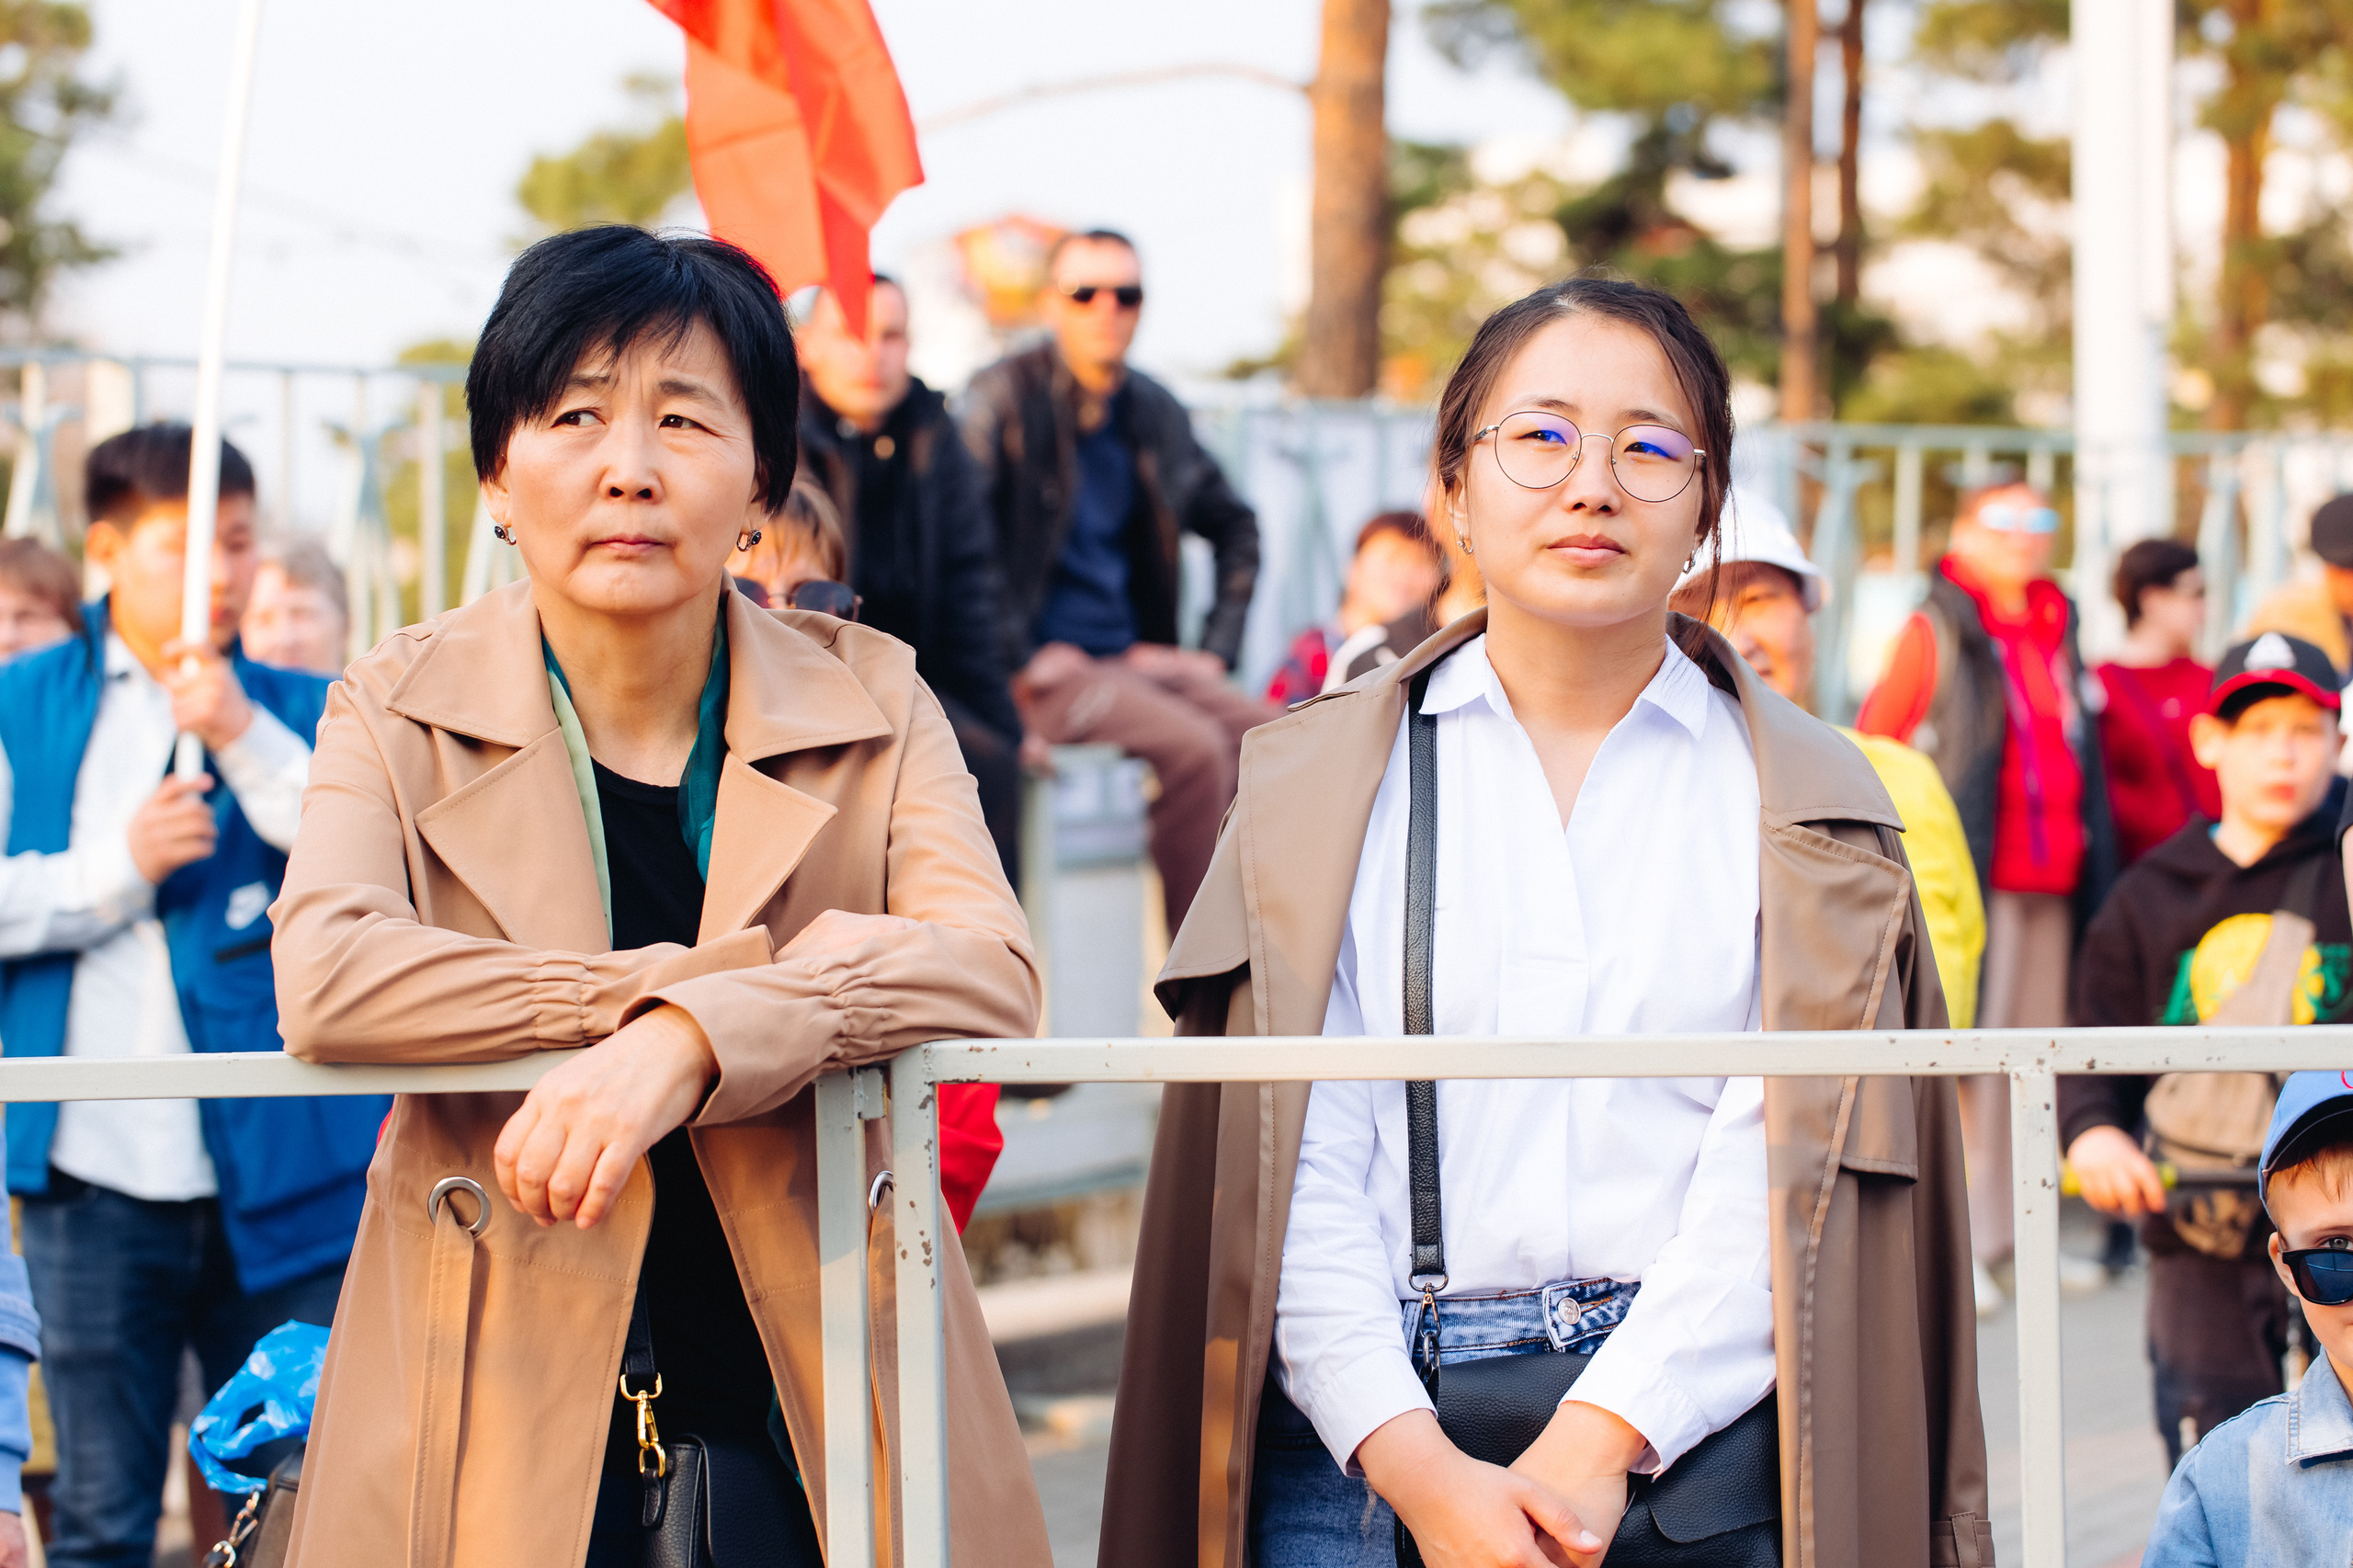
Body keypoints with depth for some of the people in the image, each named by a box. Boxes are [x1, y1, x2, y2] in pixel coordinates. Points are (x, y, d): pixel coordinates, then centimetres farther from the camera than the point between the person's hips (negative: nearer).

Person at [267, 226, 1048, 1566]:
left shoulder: (868, 702, 2)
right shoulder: (402, 712, 0)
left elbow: (994, 968, -15)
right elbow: (325, 980, -19)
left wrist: (687, 1039, -31)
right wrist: (736, 972, -22)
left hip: (824, 1425, 1)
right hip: (506, 1427, -1)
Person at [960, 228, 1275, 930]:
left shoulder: (1154, 411, 13)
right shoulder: (1003, 398, -7)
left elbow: (1234, 527, 28)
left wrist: (1215, 648, 16)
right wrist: (1016, 661, -17)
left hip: (1135, 656, 7)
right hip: (1043, 668, -6)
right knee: (1194, 744, -28)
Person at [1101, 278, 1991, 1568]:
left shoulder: (1808, 805, 8)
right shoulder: (1323, 784, 8)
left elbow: (1787, 1161, -3)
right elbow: (1293, 1161, 0)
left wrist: (1602, 1440, -15)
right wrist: (1415, 1463, -13)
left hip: (1697, 1439, 0)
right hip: (1364, 1445, 1)